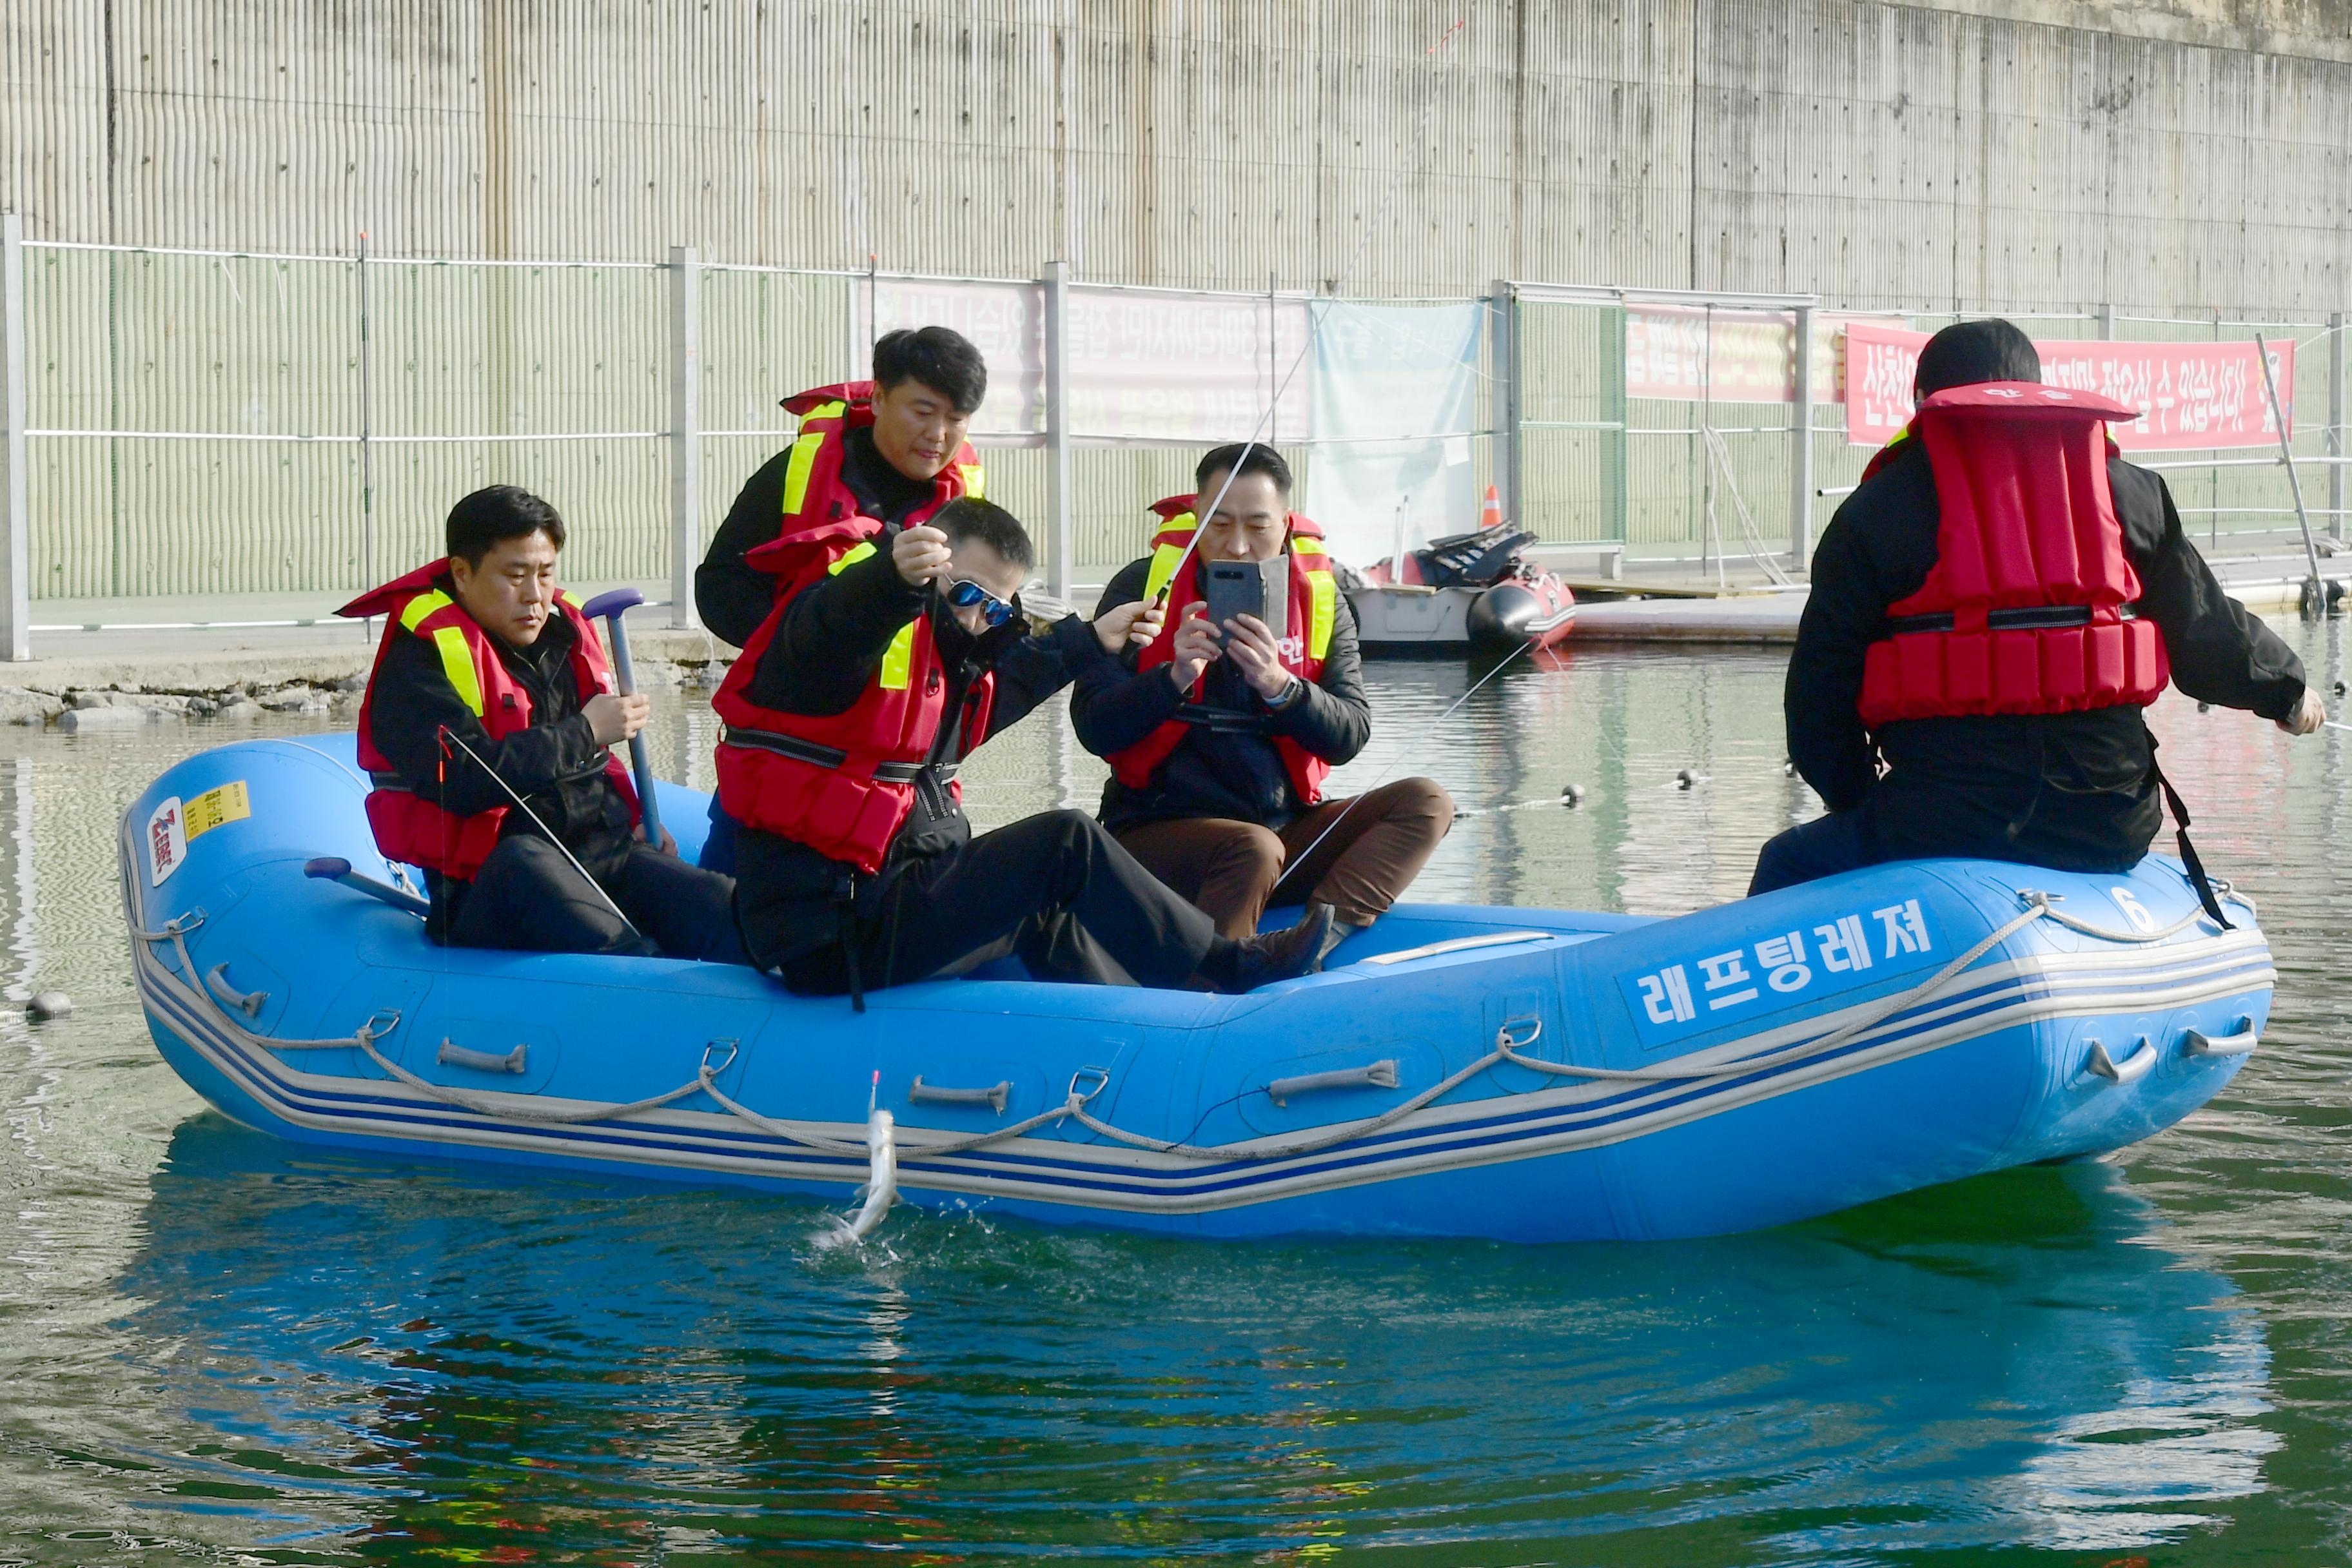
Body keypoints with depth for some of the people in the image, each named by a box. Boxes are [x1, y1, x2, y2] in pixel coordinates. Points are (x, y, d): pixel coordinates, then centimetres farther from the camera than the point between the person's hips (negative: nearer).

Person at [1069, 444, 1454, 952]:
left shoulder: (1320, 599, 6)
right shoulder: (1142, 587, -2)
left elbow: (1350, 737, -4)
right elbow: (1094, 730, -9)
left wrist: (1279, 686, -22)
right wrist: (1176, 677, -25)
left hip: (1285, 826, 5)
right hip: (1159, 829, -5)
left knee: (1427, 803, -13)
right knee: (1254, 851, -36)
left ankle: (1321, 933, -32)